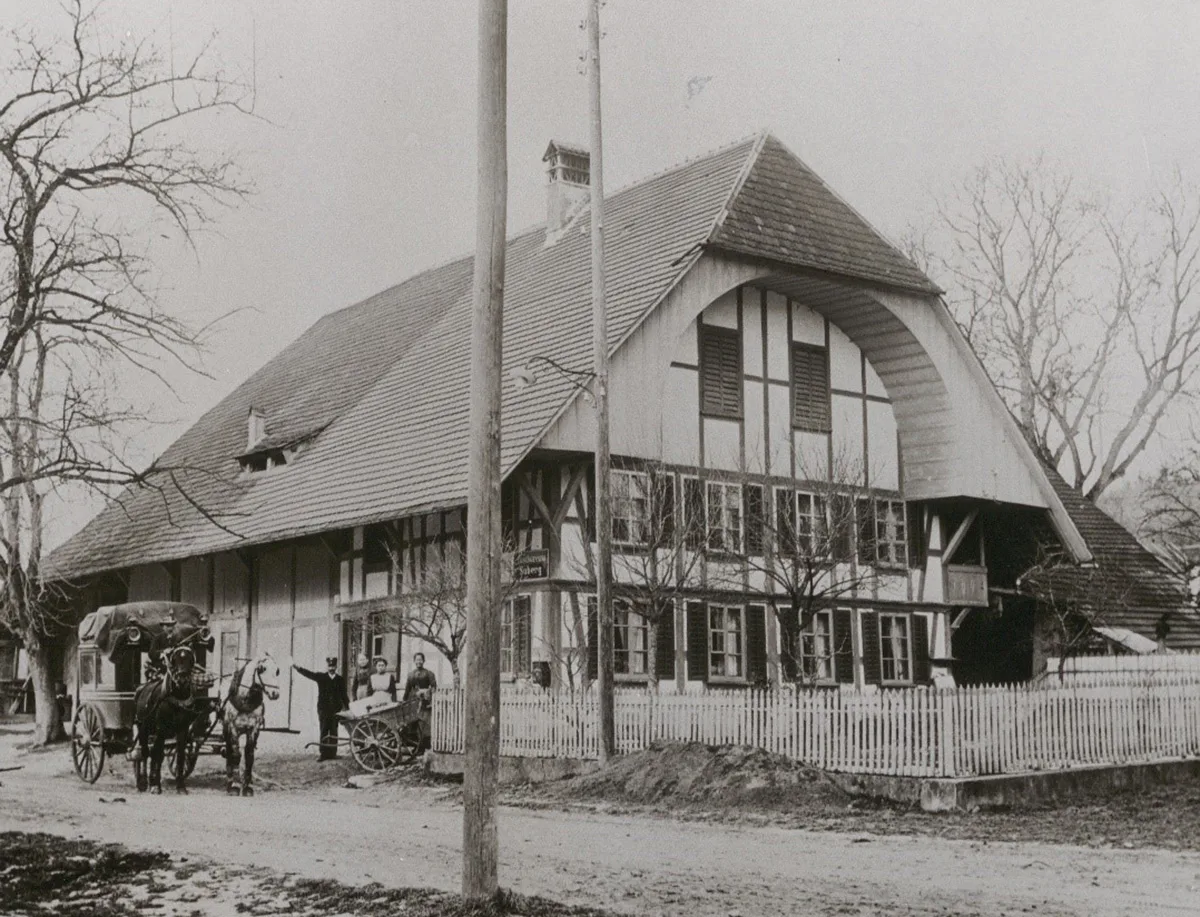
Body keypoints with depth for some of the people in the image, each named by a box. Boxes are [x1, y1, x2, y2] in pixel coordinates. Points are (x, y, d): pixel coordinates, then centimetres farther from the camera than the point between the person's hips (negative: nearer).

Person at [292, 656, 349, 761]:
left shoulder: (340, 680, 7)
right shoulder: (321, 677, 4)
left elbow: (343, 695, 11)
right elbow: (309, 673, -6)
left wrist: (347, 708, 5)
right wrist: (296, 667, -20)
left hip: (336, 709, 1)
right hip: (323, 708, -1)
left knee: (334, 731, 2)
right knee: (324, 731, -2)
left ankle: (332, 754, 7)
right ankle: (324, 754, -1)